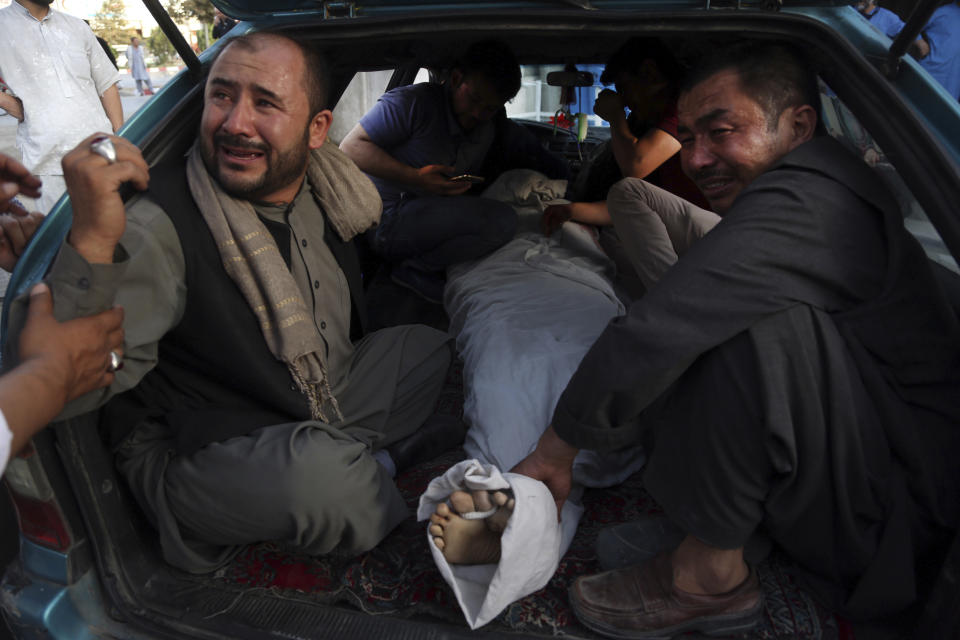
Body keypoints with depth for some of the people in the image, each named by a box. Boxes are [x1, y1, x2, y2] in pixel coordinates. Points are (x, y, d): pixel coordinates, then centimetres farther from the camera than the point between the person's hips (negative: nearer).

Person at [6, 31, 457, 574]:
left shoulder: (324, 189, -4)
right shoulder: (160, 227, -24)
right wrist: (92, 241, -45)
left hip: (324, 412, 7)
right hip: (198, 449, -6)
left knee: (429, 343, 12)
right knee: (322, 472, -35)